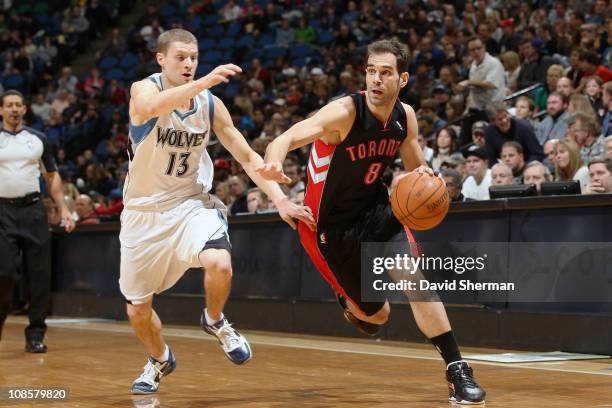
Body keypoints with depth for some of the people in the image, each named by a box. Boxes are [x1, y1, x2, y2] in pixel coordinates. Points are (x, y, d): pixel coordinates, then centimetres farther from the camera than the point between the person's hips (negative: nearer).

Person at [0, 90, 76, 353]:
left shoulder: (38, 139, 12)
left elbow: (52, 176, 17)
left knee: (39, 274, -1)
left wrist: (63, 209, 7)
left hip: (33, 210, 2)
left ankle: (35, 335, 6)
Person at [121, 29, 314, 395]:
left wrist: (280, 199, -12)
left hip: (190, 203, 1)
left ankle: (215, 321, 4)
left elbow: (247, 156, 1)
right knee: (137, 309, 7)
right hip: (144, 210, -1)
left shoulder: (210, 104, -5)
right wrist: (204, 82, -53)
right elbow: (150, 108, -41)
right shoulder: (145, 89, -15)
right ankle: (160, 360, 40)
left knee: (220, 264, -30)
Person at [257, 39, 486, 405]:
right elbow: (285, 139, -37)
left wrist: (423, 176, -16)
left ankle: (457, 371, -13)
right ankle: (349, 303, 41)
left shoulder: (406, 117, -7)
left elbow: (417, 167, 10)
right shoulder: (345, 112, -25)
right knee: (377, 314, 2)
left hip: (375, 210, 4)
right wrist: (274, 164, -61)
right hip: (331, 224, -4)